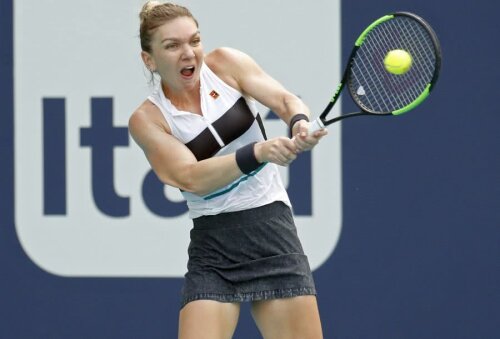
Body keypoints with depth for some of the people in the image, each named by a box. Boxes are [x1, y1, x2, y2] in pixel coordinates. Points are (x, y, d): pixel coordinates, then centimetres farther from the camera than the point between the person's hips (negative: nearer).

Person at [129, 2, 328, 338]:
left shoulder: (224, 63, 0)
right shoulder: (147, 120, -6)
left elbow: (286, 100, -7)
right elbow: (191, 178, -18)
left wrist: (301, 125, -31)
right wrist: (259, 152, -32)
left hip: (272, 230, 2)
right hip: (213, 245, -2)